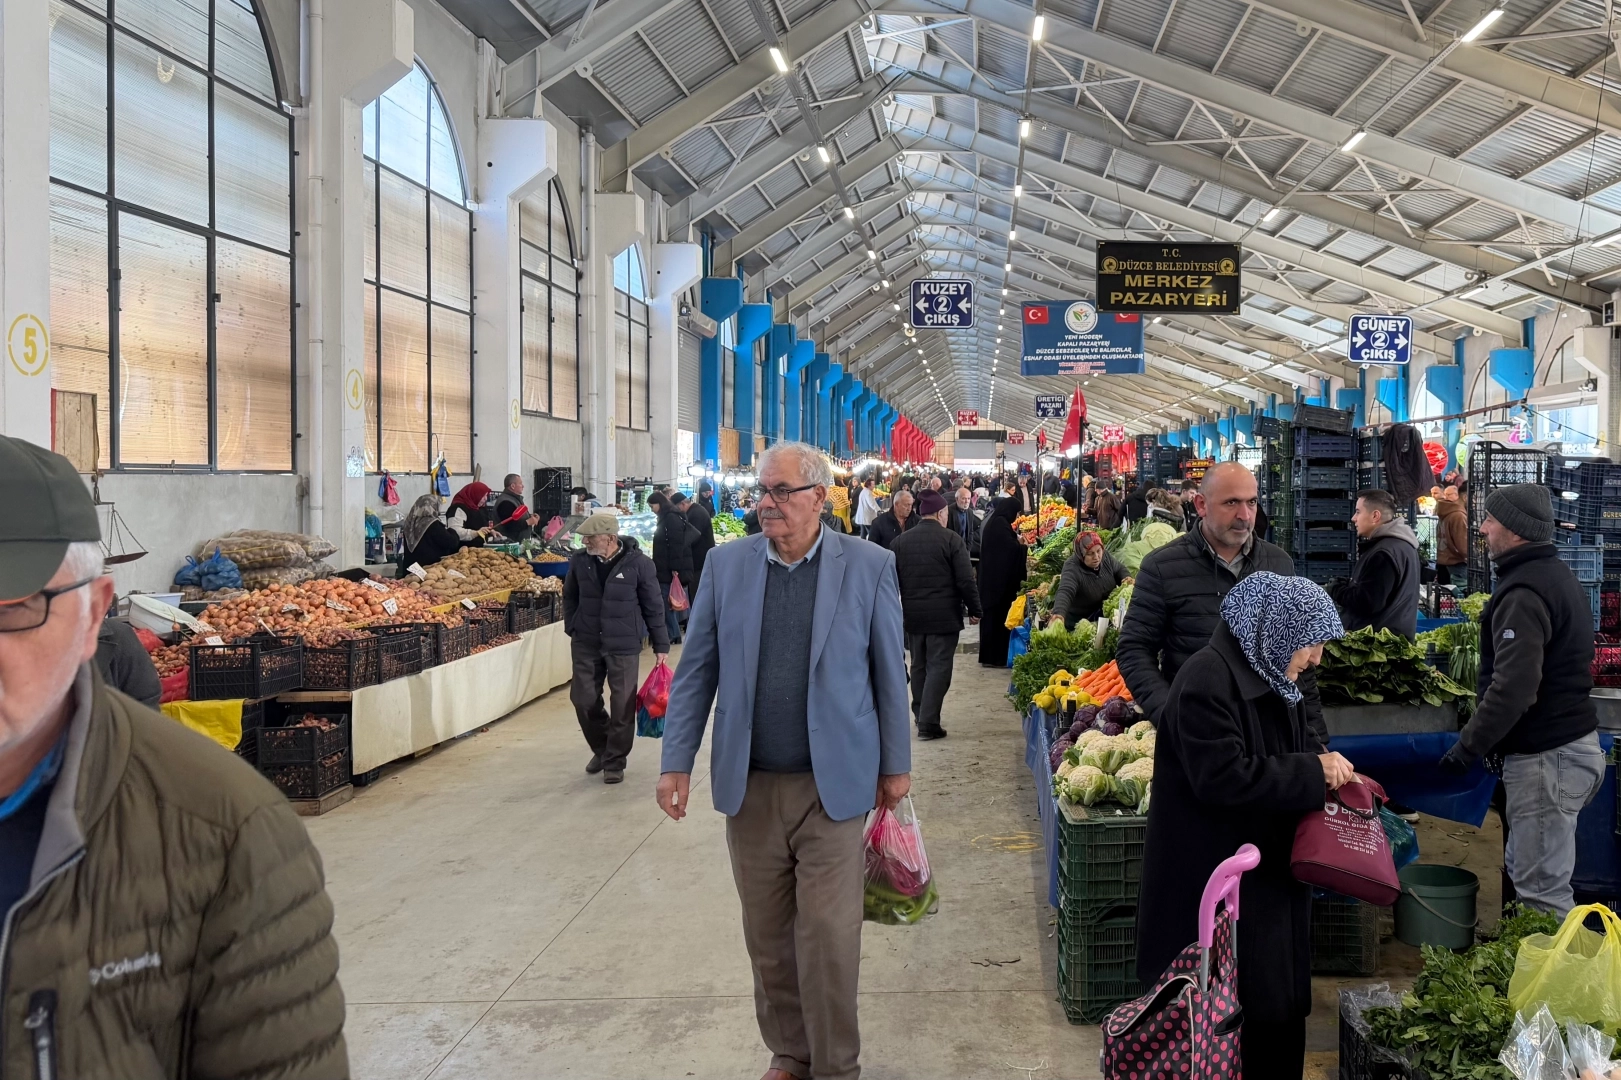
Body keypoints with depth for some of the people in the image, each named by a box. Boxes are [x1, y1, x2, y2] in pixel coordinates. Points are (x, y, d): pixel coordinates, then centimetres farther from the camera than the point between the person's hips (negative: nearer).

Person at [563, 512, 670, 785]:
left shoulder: (638, 563, -12)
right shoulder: (579, 561, -2)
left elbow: (653, 606, -4)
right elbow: (570, 597, 14)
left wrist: (660, 644, -2)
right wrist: (572, 628, 9)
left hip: (624, 645, -3)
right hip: (586, 643, 3)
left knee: (622, 705, 1)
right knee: (583, 699, 7)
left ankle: (615, 762, 18)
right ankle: (601, 749, 31)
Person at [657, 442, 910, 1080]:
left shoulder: (869, 566, -4)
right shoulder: (727, 564, 3)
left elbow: (889, 670, 2)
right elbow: (696, 670, 6)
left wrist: (896, 765, 4)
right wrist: (677, 761, 1)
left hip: (833, 785, -2)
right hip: (750, 786, 3)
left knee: (829, 936, -1)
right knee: (767, 935, 13)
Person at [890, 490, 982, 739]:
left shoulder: (900, 542, 3)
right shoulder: (951, 539, -10)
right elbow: (966, 580, -11)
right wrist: (974, 610, 0)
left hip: (912, 615, 5)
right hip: (944, 615, -5)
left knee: (918, 665, 18)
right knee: (939, 666, -1)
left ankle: (920, 714, 28)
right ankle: (928, 723, -6)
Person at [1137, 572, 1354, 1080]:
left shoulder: (1273, 676, 9)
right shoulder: (1206, 681, -21)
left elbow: (1295, 748, 22)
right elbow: (1225, 777, -28)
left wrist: (1329, 767, 1)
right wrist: (1313, 772, -20)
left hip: (1270, 875, 9)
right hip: (1216, 885, -9)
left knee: (1278, 1006, 15)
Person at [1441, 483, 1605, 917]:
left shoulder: (1524, 595, -20)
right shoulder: (1557, 576, 14)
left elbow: (1511, 690, -29)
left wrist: (1467, 748, -21)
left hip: (1546, 756, -11)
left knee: (1542, 890, -5)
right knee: (1524, 869, 21)